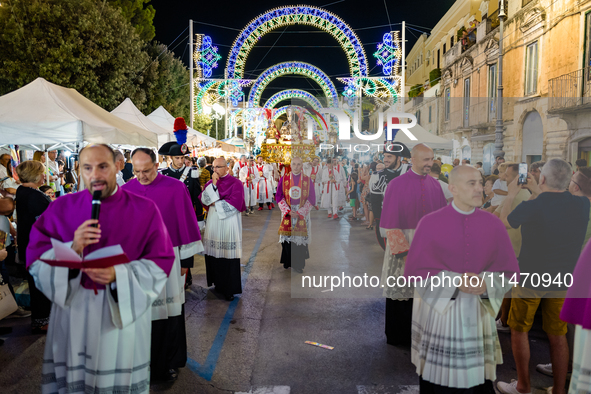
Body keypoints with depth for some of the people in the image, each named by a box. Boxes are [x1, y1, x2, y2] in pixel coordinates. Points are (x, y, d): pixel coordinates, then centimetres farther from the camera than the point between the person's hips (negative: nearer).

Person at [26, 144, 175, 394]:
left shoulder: (145, 210, -3)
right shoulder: (60, 208, 3)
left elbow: (160, 263, -7)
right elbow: (35, 260, -2)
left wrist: (119, 275, -22)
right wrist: (72, 249, -20)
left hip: (126, 312, -1)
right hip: (72, 314, 2)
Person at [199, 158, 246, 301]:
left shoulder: (236, 183, -3)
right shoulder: (210, 183, 11)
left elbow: (234, 204, -13)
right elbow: (203, 199, -2)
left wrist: (214, 204, -5)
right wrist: (213, 185, -12)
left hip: (229, 224, -4)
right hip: (213, 223, 4)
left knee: (228, 255, -3)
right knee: (214, 254, 4)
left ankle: (230, 289, 6)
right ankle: (217, 283, 20)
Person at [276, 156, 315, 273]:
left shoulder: (308, 180, 1)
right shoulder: (284, 180, 2)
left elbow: (311, 199, -1)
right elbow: (279, 197, 0)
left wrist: (300, 212, -10)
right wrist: (288, 211, -12)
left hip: (302, 214, 0)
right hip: (287, 214, 1)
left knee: (300, 237, -1)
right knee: (287, 237, 2)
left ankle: (298, 264, 9)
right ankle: (287, 262, 18)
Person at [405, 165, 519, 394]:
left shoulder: (493, 225, 0)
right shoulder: (429, 223, -8)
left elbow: (509, 270, 3)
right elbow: (415, 270, -9)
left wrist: (486, 283, -17)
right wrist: (455, 282, -19)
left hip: (478, 316, 2)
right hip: (437, 313, -2)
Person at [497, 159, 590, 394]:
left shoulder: (530, 207, -21)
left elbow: (502, 223, -1)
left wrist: (511, 194, 11)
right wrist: (537, 192, 20)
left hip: (530, 279, -4)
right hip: (562, 281, 4)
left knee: (520, 330, 12)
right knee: (557, 335, 15)